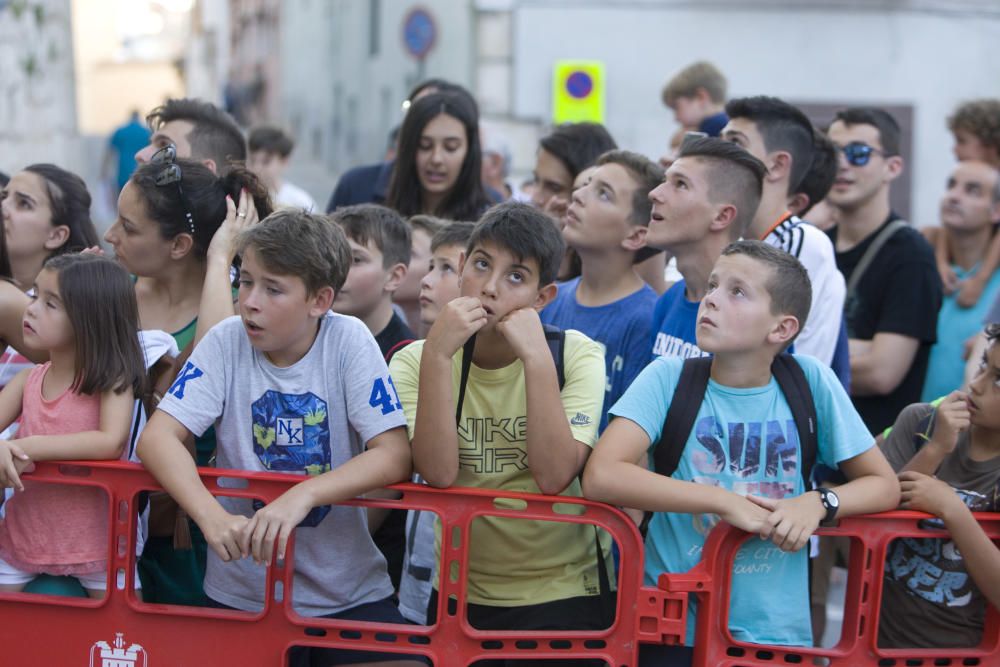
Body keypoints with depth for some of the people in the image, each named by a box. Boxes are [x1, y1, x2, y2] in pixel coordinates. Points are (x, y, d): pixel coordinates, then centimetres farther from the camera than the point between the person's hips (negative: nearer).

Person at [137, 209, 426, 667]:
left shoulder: (348, 341, -9)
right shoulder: (227, 342, -6)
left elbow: (395, 456, -15)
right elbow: (158, 437, -14)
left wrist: (302, 496, -30)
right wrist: (212, 516, -31)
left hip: (347, 590, -1)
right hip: (242, 593, 1)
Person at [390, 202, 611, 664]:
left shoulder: (576, 355, -6)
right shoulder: (415, 361, -2)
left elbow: (554, 477, -19)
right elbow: (439, 474, -18)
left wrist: (536, 357, -23)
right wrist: (437, 356, -24)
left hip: (561, 590, -1)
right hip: (461, 589, 2)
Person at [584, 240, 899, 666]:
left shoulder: (811, 382, -2)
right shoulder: (668, 377, -6)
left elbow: (884, 486, 5)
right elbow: (600, 477, -20)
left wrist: (818, 502, -15)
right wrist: (725, 501, -21)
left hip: (775, 631, 1)